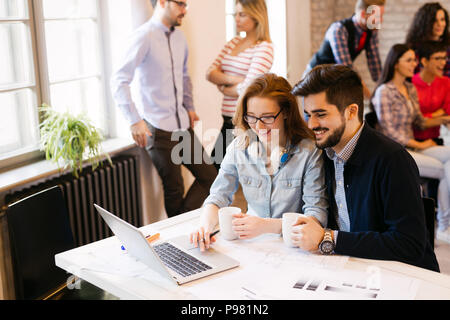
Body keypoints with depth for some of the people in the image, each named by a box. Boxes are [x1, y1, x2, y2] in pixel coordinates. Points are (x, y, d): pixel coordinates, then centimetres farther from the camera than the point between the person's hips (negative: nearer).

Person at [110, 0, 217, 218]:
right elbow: (119, 81, -17)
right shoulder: (144, 36, -11)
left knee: (209, 177, 7)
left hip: (182, 126, 8)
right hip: (158, 128, -7)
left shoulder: (179, 37, 12)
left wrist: (189, 107, 16)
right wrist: (135, 121, -20)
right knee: (174, 190, 1)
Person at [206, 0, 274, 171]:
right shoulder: (234, 42, 12)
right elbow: (210, 73, 4)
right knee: (216, 165, 12)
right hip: (229, 120, 7)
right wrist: (232, 79, -13)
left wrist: (223, 88, -2)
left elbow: (248, 88, -19)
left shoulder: (264, 48, -11)